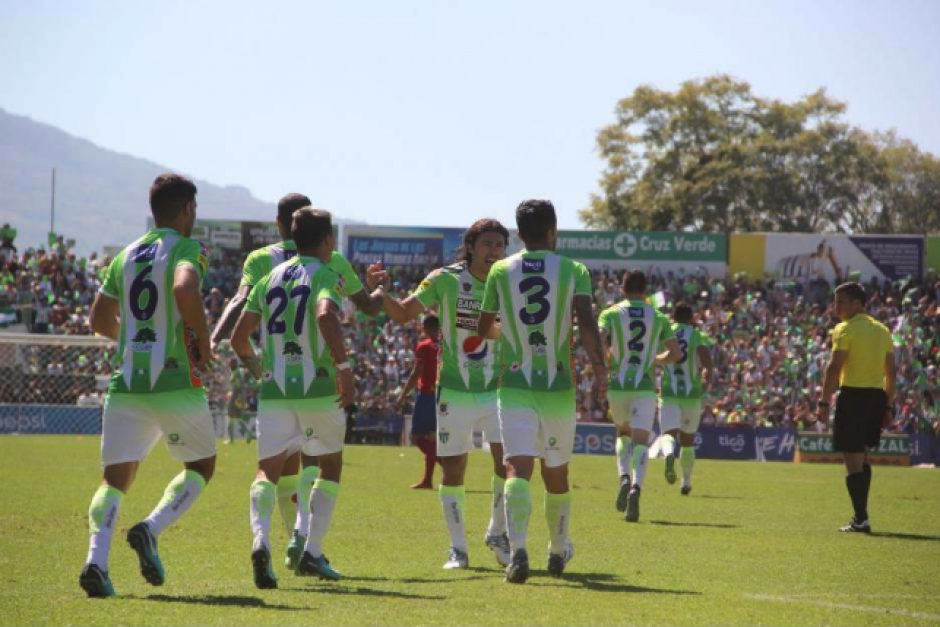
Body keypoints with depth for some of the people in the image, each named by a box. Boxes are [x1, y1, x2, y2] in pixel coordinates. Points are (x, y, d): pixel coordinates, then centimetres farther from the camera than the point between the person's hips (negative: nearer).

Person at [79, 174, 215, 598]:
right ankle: (152, 529, -9)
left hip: (125, 384, 5)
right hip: (176, 383, -5)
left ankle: (96, 559, -17)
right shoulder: (187, 250, -5)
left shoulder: (125, 256, 14)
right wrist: (203, 342, -14)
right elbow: (185, 290, -27)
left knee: (115, 478, 6)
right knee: (201, 466, 15)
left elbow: (100, 320, 19)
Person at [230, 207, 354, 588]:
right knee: (330, 465, 16)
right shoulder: (325, 277, -4)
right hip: (318, 387, -3)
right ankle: (312, 552, 11)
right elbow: (326, 316, -26)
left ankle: (260, 540, -26)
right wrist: (345, 369, -22)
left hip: (274, 389, 3)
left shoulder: (270, 279, 13)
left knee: (268, 469, 3)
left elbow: (239, 337, 12)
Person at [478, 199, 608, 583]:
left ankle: (518, 550, -30)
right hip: (559, 389, 0)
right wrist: (600, 370, -19)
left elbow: (484, 329, 12)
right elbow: (586, 322, -16)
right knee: (556, 474, 16)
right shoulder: (573, 271, -1)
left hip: (514, 388, 0)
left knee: (518, 469, -9)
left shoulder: (500, 271, 4)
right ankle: (558, 551, 33)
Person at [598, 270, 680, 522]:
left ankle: (624, 478, 1)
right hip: (645, 387, -1)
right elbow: (675, 353, 5)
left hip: (618, 386, 1)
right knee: (640, 441, -5)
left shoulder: (611, 314, 1)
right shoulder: (658, 317, 6)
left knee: (624, 433, 24)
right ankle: (636, 487, -30)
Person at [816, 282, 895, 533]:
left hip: (853, 396, -7)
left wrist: (824, 402, -14)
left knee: (853, 460, -3)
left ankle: (861, 519, -8)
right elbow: (891, 372, 15)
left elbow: (834, 368, -15)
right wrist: (888, 406, 19)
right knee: (862, 457, 20)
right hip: (877, 397, 7)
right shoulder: (882, 330, 14)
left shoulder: (846, 330, -8)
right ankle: (861, 515, 22)